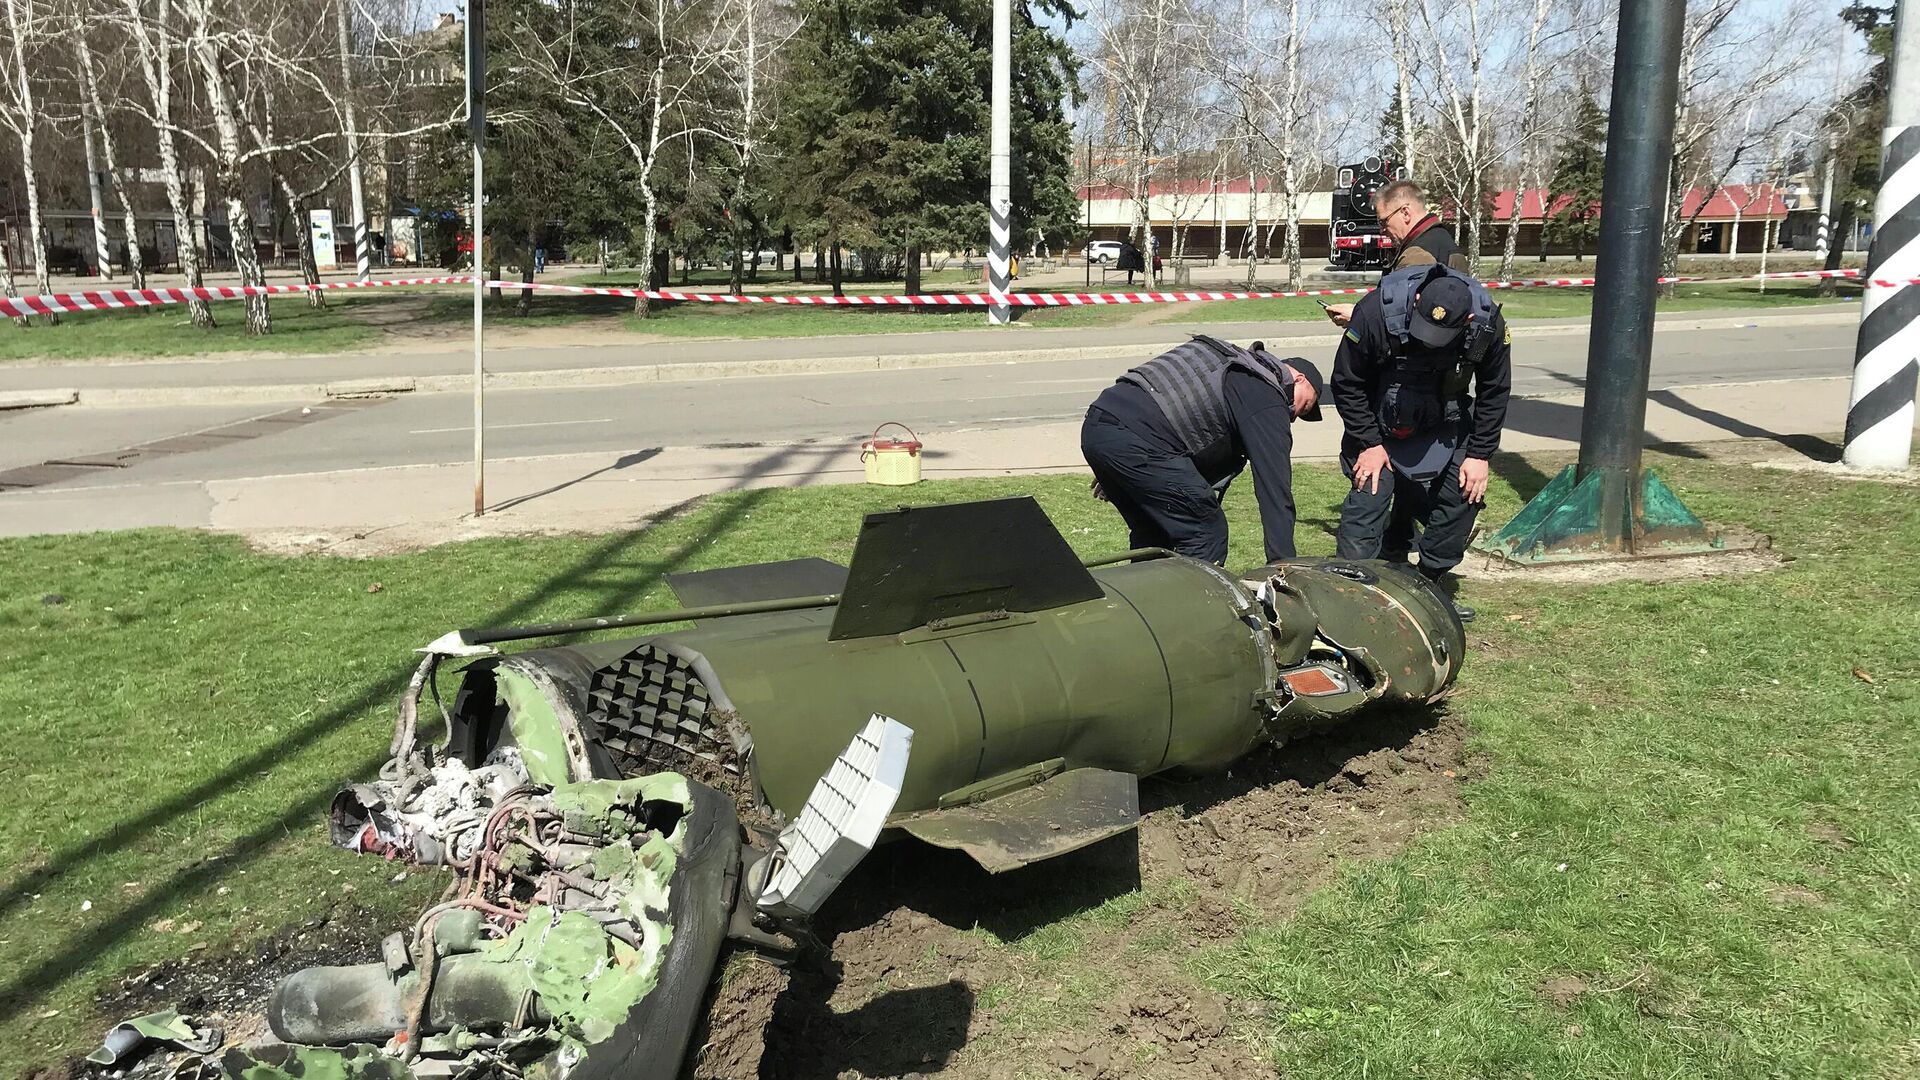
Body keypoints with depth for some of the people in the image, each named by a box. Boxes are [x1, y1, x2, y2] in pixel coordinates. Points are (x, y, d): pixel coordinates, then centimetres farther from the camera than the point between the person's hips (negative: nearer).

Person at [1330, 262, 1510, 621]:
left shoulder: (1488, 324, -22)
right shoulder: (1375, 312, -31)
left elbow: (1494, 392, -5)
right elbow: (1346, 384, -16)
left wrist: (1479, 454, -8)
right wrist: (1369, 443, -17)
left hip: (1445, 423, 3)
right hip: (1380, 426, -3)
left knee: (1466, 491, -3)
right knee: (1368, 498, -15)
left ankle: (1429, 584, 13)